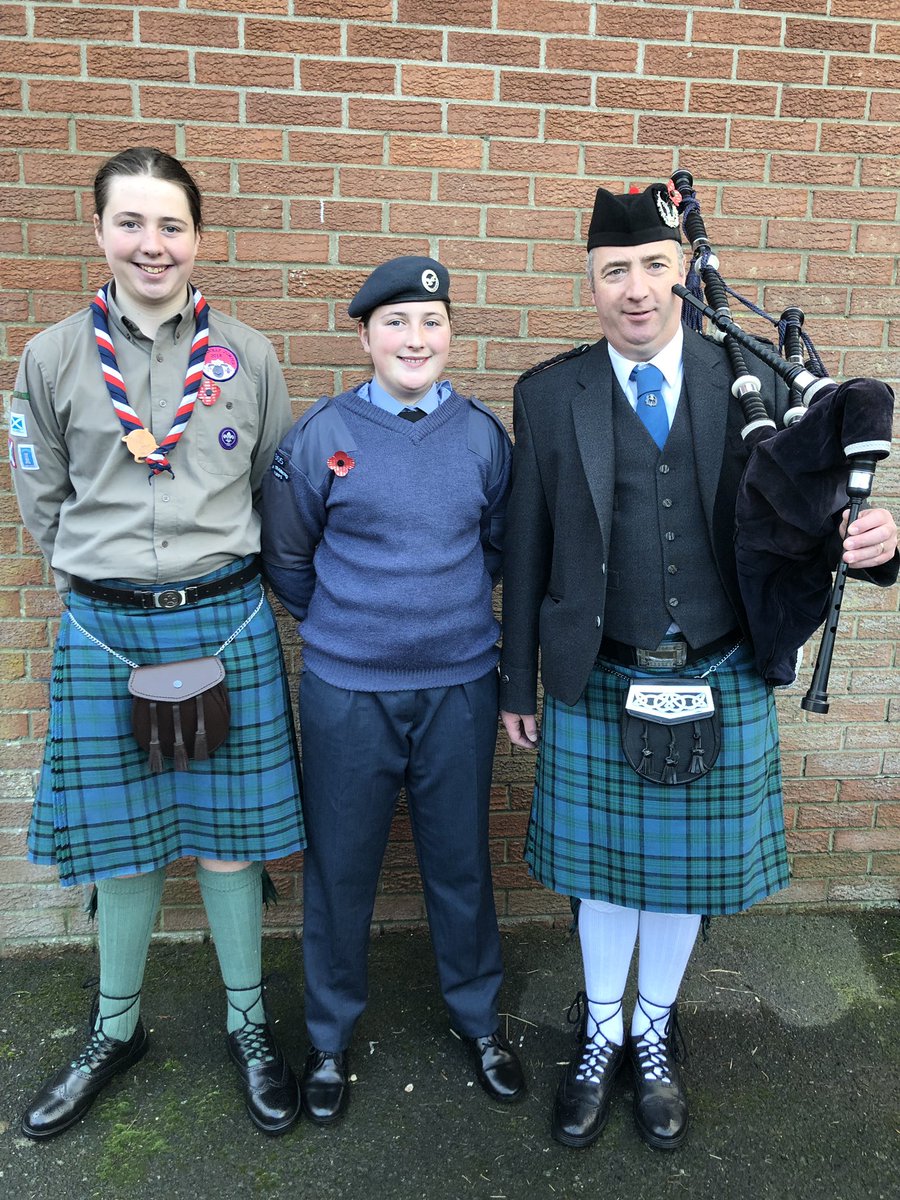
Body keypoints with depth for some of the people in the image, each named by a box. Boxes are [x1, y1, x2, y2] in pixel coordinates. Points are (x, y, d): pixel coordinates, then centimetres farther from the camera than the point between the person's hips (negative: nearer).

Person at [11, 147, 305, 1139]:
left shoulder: (247, 356, 2)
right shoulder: (53, 358, 2)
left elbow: (277, 492, 8)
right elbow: (42, 504, 9)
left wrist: (215, 579, 6)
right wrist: (106, 583, 6)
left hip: (226, 624, 0)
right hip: (104, 630, 1)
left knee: (228, 834, 9)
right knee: (121, 842, 12)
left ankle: (249, 1025, 31)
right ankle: (115, 1031, 36)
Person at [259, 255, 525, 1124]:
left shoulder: (482, 433, 0)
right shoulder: (319, 434, -5)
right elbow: (286, 557, 5)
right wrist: (338, 625, 10)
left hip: (458, 686, 2)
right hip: (346, 692, -1)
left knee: (460, 860, 14)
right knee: (339, 867, 11)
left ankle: (477, 1016, 39)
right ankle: (330, 1036, 35)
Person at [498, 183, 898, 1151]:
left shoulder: (753, 382, -1)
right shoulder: (548, 395, -3)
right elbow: (527, 550, 0)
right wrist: (518, 684, 3)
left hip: (719, 689, 1)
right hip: (598, 687, -1)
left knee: (686, 868, 17)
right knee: (602, 867, 15)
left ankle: (654, 1036, 43)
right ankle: (600, 1034, 42)